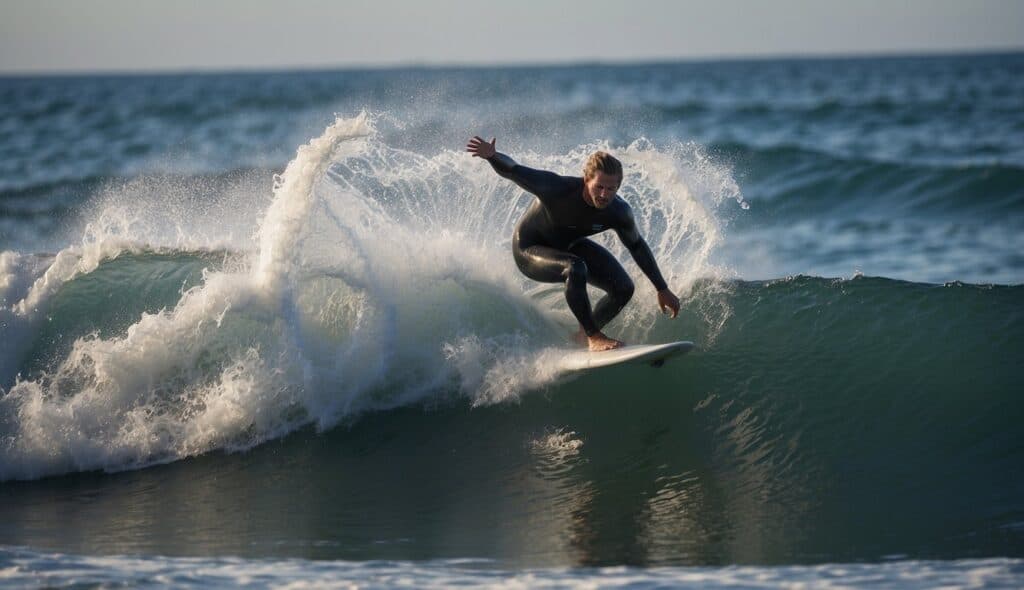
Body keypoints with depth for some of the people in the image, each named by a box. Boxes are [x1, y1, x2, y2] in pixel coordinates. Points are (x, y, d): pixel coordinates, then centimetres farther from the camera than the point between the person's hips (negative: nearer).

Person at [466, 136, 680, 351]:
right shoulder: (558, 189, -36)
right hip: (529, 250, -6)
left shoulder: (619, 212, -20)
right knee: (575, 269, -36)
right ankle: (594, 337, -23)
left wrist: (662, 289, 3)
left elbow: (637, 247, -2)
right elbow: (511, 170, -39)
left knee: (624, 288, -7)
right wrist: (492, 155, -64)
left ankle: (582, 337, 16)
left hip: (569, 246, 6)